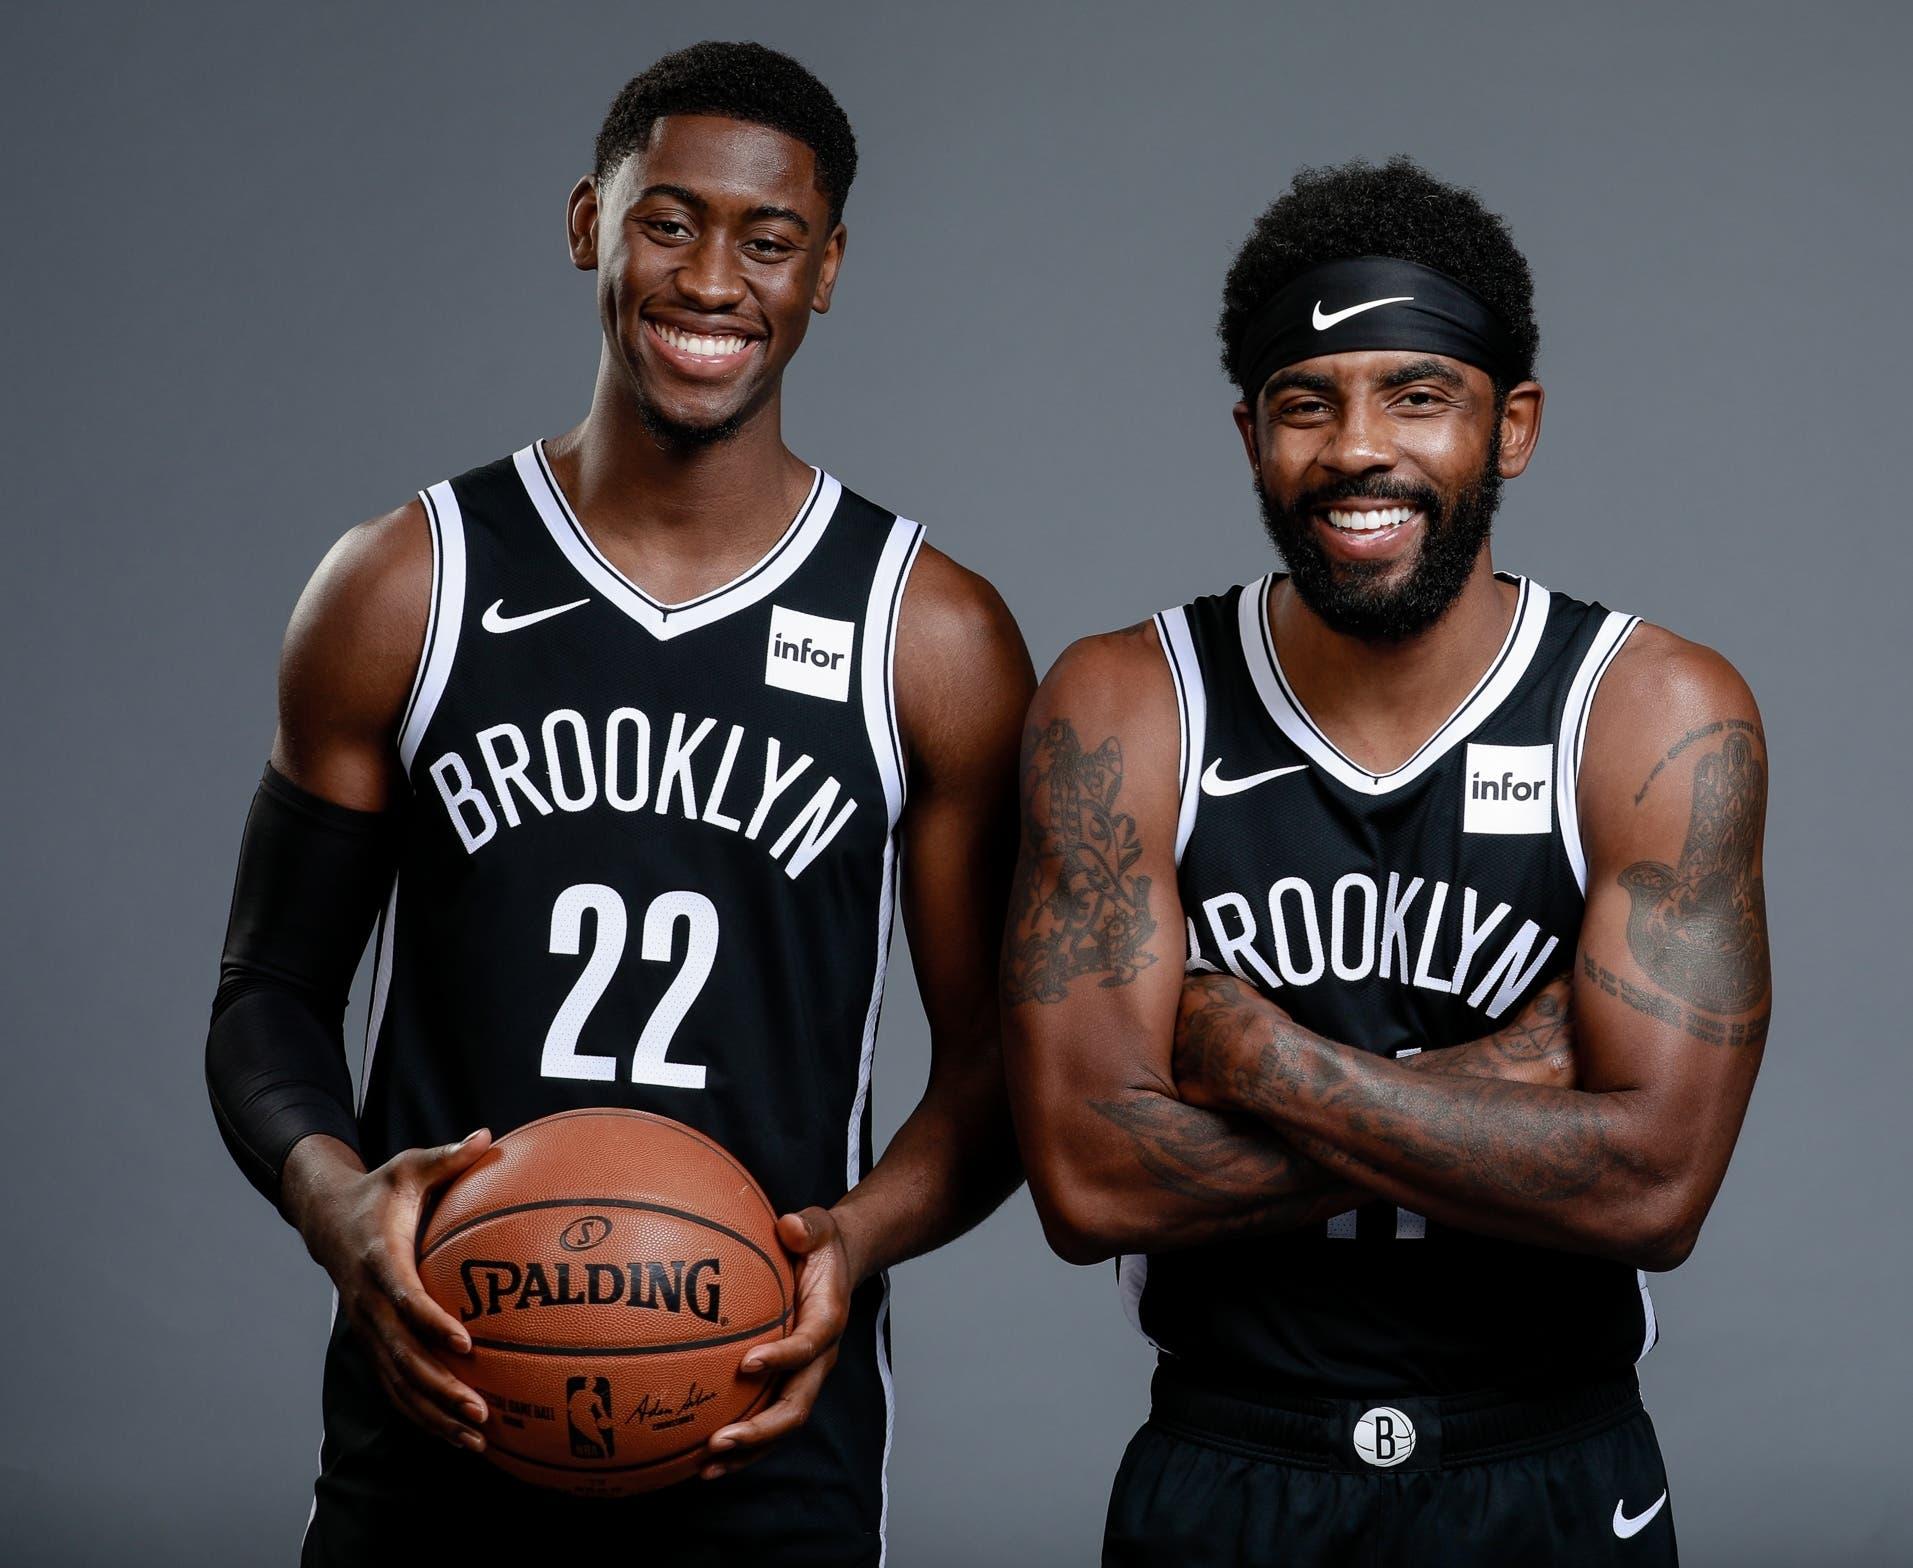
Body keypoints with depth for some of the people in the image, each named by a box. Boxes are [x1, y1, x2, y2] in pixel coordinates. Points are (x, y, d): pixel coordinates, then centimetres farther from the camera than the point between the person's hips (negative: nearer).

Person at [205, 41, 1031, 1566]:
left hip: (772, 1434, 0)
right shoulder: (401, 589, 1)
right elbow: (273, 993, 4)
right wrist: (336, 1197, -15)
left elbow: (998, 1059, 3)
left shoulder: (938, 640, -1)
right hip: (435, 1407, 1)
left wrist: (861, 1232, -16)